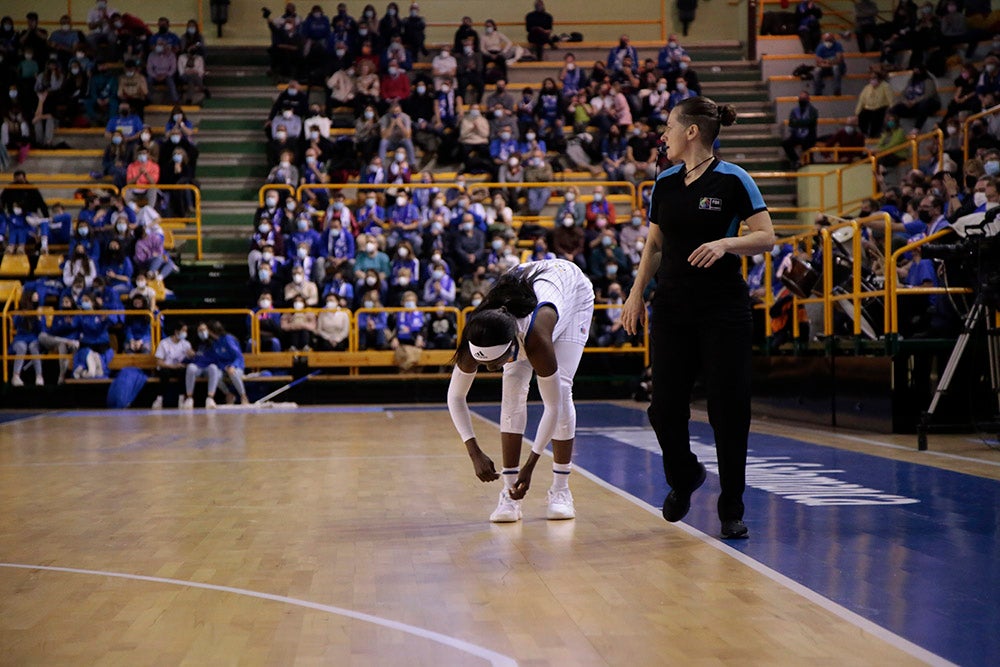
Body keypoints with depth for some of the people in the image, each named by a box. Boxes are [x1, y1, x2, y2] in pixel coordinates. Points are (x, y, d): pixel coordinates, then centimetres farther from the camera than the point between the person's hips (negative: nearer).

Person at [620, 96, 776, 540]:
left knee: (729, 409, -2)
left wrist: (725, 243, -24)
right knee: (664, 409, 1)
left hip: (724, 309, -4)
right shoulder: (664, 184, 9)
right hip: (672, 308, 4)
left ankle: (732, 510, 11)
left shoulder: (733, 180, -6)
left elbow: (766, 238, -8)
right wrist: (636, 294, 12)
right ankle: (683, 478, 30)